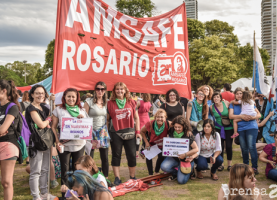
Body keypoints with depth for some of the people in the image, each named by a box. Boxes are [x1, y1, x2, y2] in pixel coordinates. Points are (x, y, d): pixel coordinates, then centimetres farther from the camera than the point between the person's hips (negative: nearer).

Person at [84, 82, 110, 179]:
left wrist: (108, 131, 10)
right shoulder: (89, 101, -4)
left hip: (103, 132, 4)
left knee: (105, 158, 7)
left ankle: (106, 178, 18)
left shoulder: (106, 102, 9)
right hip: (91, 131, -4)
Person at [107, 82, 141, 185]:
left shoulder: (131, 102, 6)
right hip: (116, 133, -1)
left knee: (132, 155, 7)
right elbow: (107, 119, 4)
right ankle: (117, 178, 12)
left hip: (130, 133, 2)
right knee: (116, 156, 4)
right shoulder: (110, 103, 1)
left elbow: (136, 118, 8)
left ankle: (132, 177, 20)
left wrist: (138, 131, 2)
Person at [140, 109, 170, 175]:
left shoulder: (168, 124, -36)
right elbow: (142, 131, -16)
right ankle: (150, 174, 7)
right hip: (151, 143, -2)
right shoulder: (150, 124, -35)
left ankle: (156, 172, 31)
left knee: (161, 157, 4)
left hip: (161, 144, 2)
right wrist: (146, 142, -17)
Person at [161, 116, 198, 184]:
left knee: (181, 181, -15)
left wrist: (185, 155, -23)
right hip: (173, 157, 4)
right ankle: (176, 173, 8)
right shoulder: (171, 132, -3)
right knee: (164, 167, -25)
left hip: (185, 159, -4)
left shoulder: (188, 135, -15)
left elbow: (196, 149, -17)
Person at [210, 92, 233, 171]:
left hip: (229, 128, -1)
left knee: (229, 146, -1)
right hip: (218, 128, 1)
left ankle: (229, 164, 15)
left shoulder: (226, 103, -11)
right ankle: (221, 164, 15)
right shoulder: (211, 107, -6)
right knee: (220, 146, 0)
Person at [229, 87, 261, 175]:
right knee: (244, 148, 8)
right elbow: (230, 116, -4)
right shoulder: (233, 105, 10)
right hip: (240, 128, 2)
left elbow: (259, 114, 5)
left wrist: (252, 117, -16)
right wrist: (241, 116, -18)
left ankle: (255, 167, -7)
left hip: (251, 127, -2)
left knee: (251, 146, -12)